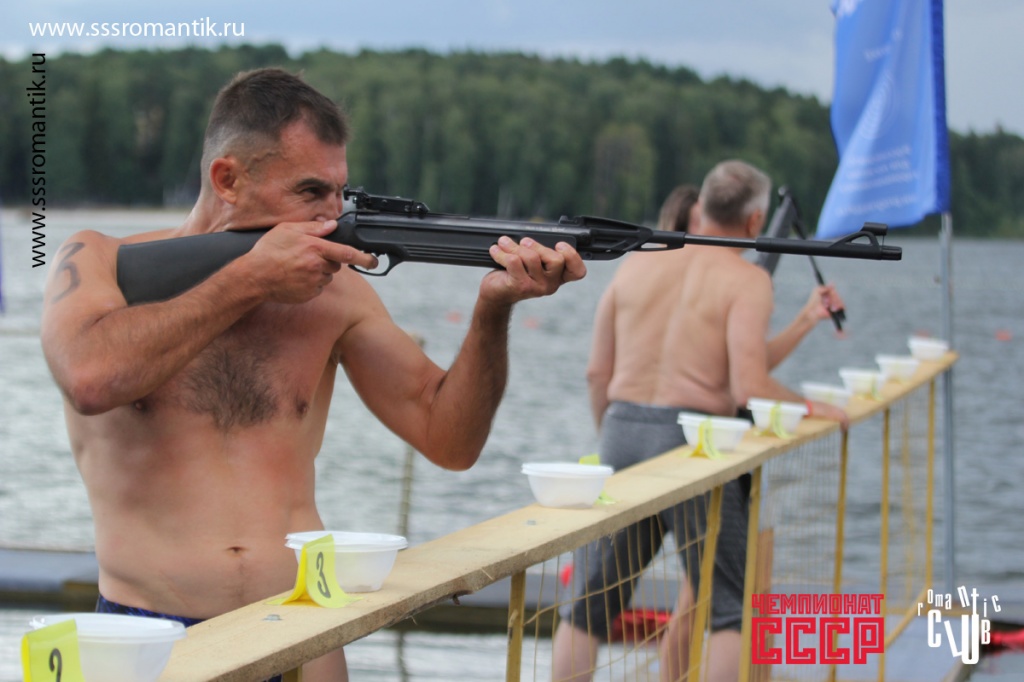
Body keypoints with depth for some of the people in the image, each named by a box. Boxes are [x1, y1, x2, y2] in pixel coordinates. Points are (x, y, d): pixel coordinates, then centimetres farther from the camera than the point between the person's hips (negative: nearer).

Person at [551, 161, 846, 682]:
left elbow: (597, 373, 13)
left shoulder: (637, 263, 11)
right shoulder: (747, 279, -4)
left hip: (623, 429, 5)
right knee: (735, 609, 6)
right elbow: (748, 387, -13)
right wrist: (812, 408, 2)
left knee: (587, 605, 11)